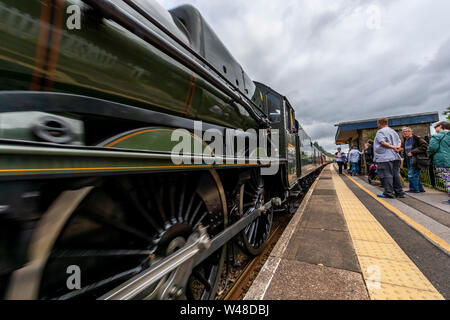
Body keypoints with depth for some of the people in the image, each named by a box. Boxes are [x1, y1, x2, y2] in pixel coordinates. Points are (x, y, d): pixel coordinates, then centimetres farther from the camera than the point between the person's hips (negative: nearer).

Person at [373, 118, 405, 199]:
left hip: (385, 157, -8)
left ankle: (389, 193, -5)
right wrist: (398, 147, -4)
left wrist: (393, 147, -14)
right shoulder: (393, 131, 21)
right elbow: (399, 141, 13)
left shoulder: (380, 131, -3)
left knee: (387, 175, -6)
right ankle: (399, 192, 16)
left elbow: (382, 142, -17)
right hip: (395, 157, 8)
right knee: (396, 174, 12)